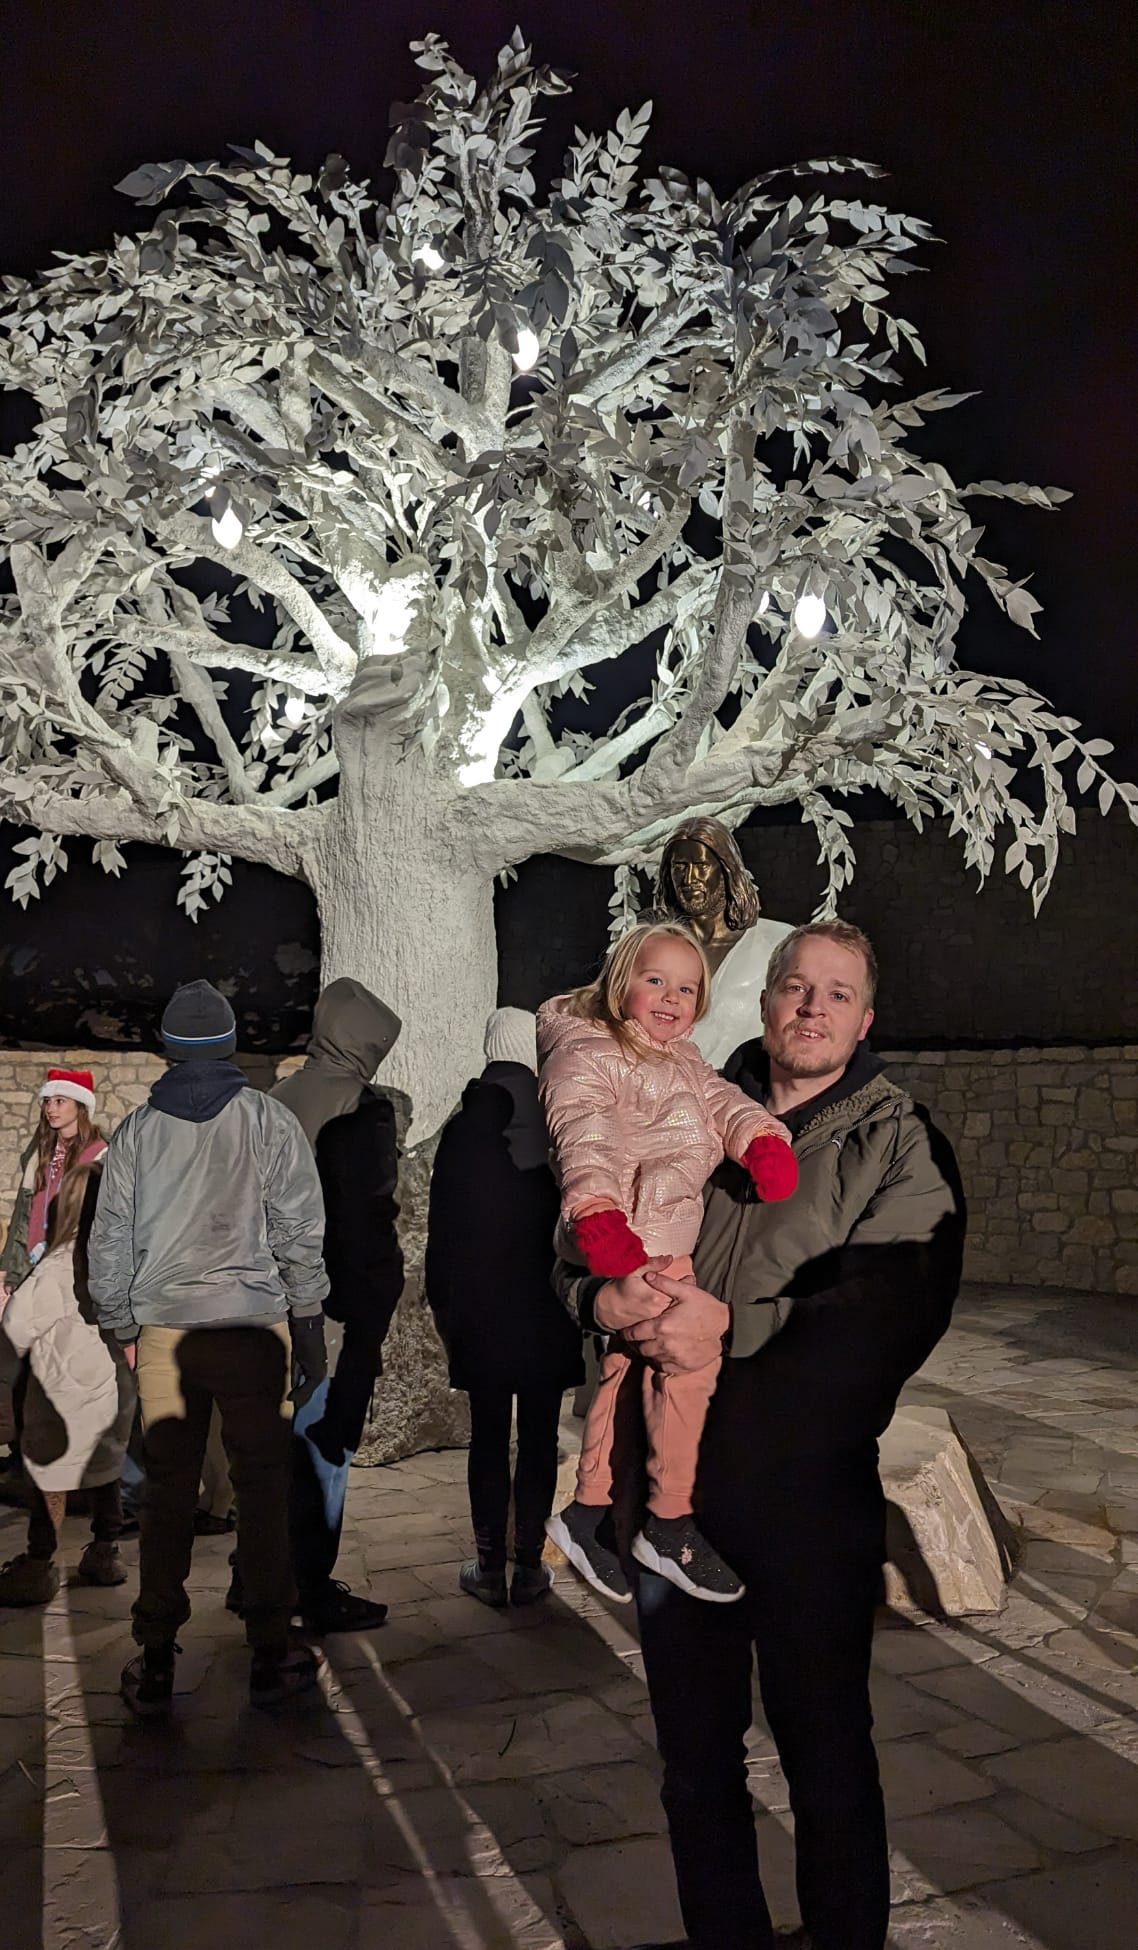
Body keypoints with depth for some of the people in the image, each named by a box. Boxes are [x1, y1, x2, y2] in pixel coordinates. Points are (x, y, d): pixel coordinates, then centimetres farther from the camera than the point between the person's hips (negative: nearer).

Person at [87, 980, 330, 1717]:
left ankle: (155, 1666, 16)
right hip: (253, 1329, -2)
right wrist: (309, 1326, 7)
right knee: (263, 1487, 7)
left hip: (162, 1331, 2)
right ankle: (272, 1655, 13)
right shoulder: (270, 1119, -2)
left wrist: (124, 1327, 18)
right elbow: (300, 1232, -1)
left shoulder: (137, 1129, 5)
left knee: (168, 1492, 10)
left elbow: (110, 1240, 9)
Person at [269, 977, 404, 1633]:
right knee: (327, 1438, 3)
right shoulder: (361, 1111, -16)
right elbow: (369, 1221, -19)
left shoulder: (276, 1101, 6)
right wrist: (375, 1311, -14)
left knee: (279, 1437, 18)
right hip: (334, 1303, -7)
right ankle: (314, 1590, 13)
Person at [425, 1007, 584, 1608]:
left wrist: (443, 1305, 10)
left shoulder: (462, 1132, -4)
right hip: (547, 1316, 0)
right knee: (538, 1439, 8)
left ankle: (490, 1568, 12)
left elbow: (442, 1233, 0)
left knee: (487, 1439, 8)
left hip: (480, 1315, 0)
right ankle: (530, 1567, 13)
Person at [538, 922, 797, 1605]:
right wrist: (596, 1205, -40)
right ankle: (670, 1526, 3)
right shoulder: (586, 1055, -8)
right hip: (625, 1239, -9)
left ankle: (588, 1512, 30)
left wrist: (762, 1139, -14)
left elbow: (722, 1100, 8)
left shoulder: (683, 1060, 21)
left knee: (626, 1362, 16)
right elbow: (582, 1131, -24)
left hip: (669, 1236, 9)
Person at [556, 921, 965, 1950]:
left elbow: (898, 1306, -16)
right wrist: (603, 1295, -13)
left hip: (808, 1489, -3)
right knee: (695, 1743, 19)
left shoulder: (900, 1143, -2)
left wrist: (733, 1325, -23)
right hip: (672, 1479, 4)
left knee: (826, 1746, 11)